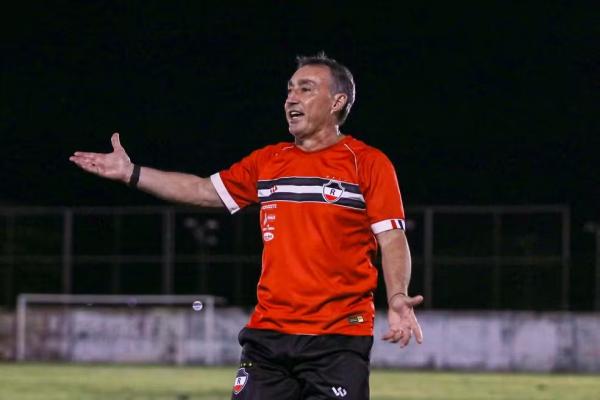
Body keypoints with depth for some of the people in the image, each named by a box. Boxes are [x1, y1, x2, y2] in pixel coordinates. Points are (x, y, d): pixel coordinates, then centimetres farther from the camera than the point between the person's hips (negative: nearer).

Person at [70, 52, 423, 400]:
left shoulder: (368, 163, -2)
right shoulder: (268, 162, 14)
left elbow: (392, 238, -6)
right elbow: (205, 191, 20)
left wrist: (397, 298, -23)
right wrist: (131, 173, 15)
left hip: (338, 339, -5)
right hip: (268, 334, 5)